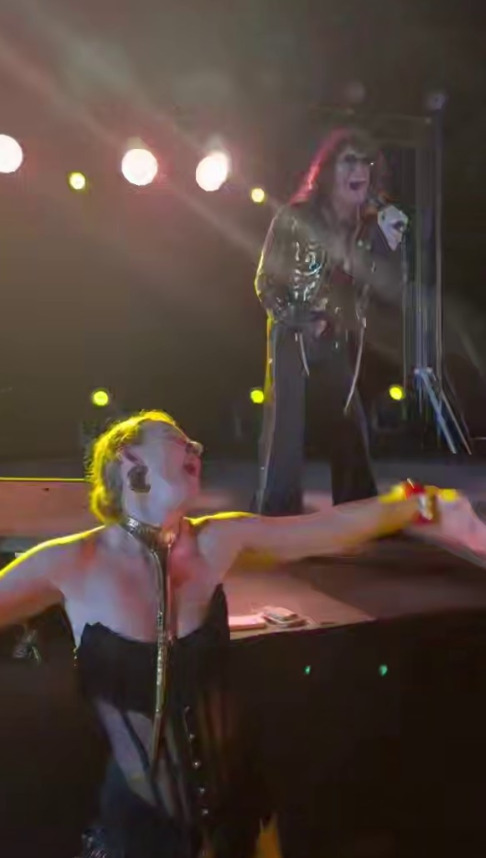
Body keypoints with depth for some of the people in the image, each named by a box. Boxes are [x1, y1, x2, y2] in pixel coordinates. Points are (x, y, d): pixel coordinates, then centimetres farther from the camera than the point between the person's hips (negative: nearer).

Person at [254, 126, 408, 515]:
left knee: (352, 429, 3)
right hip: (292, 334, -4)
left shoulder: (372, 225, 1)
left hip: (339, 339, 4)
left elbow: (392, 289, -7)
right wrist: (297, 320, -15)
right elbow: (266, 282, -4)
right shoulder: (296, 217, -7)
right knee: (285, 428, -10)